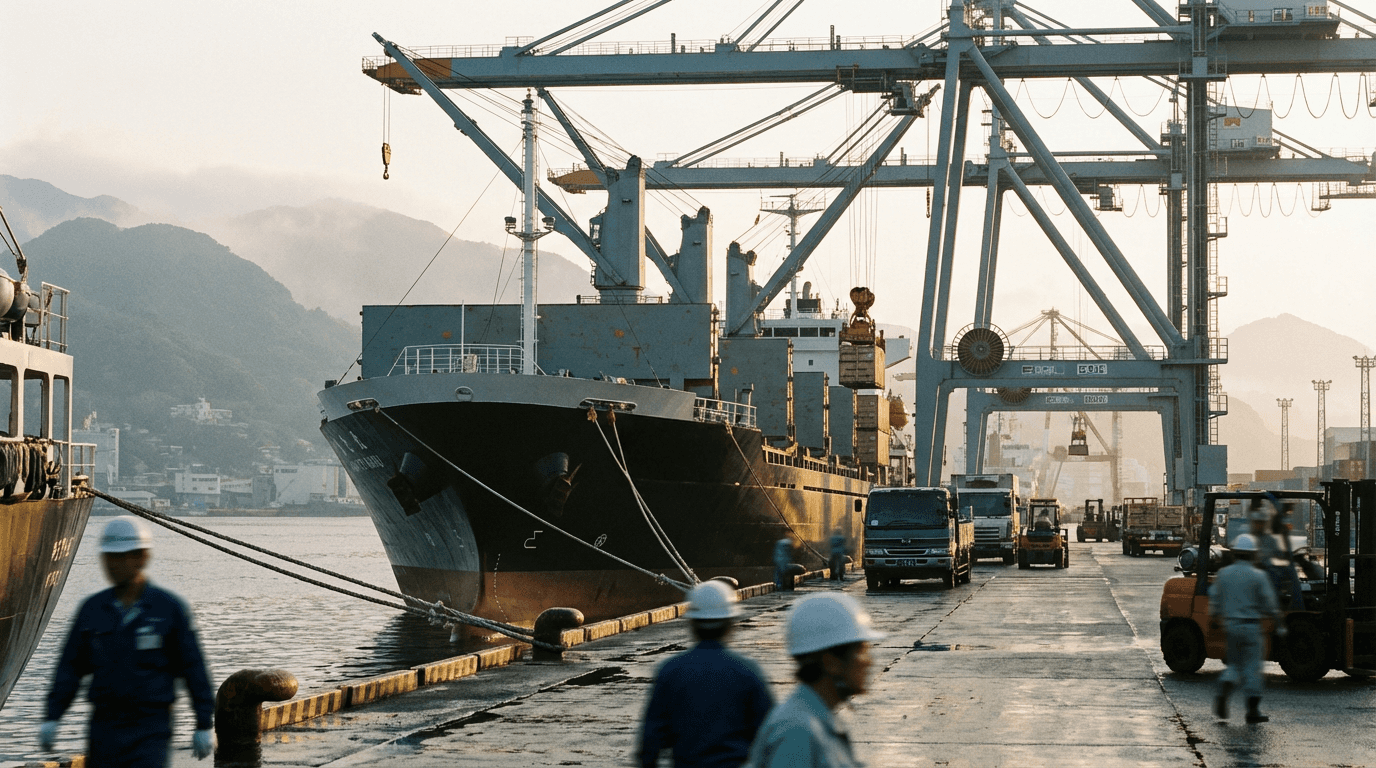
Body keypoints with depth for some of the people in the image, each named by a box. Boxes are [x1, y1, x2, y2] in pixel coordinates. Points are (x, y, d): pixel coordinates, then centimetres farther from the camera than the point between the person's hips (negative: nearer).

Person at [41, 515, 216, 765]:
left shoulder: (169, 608, -6)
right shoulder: (92, 609, 4)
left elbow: (194, 669, -3)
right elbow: (71, 666, 7)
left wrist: (204, 726, -3)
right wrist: (51, 718, -1)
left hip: (151, 729, -4)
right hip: (104, 726, 4)